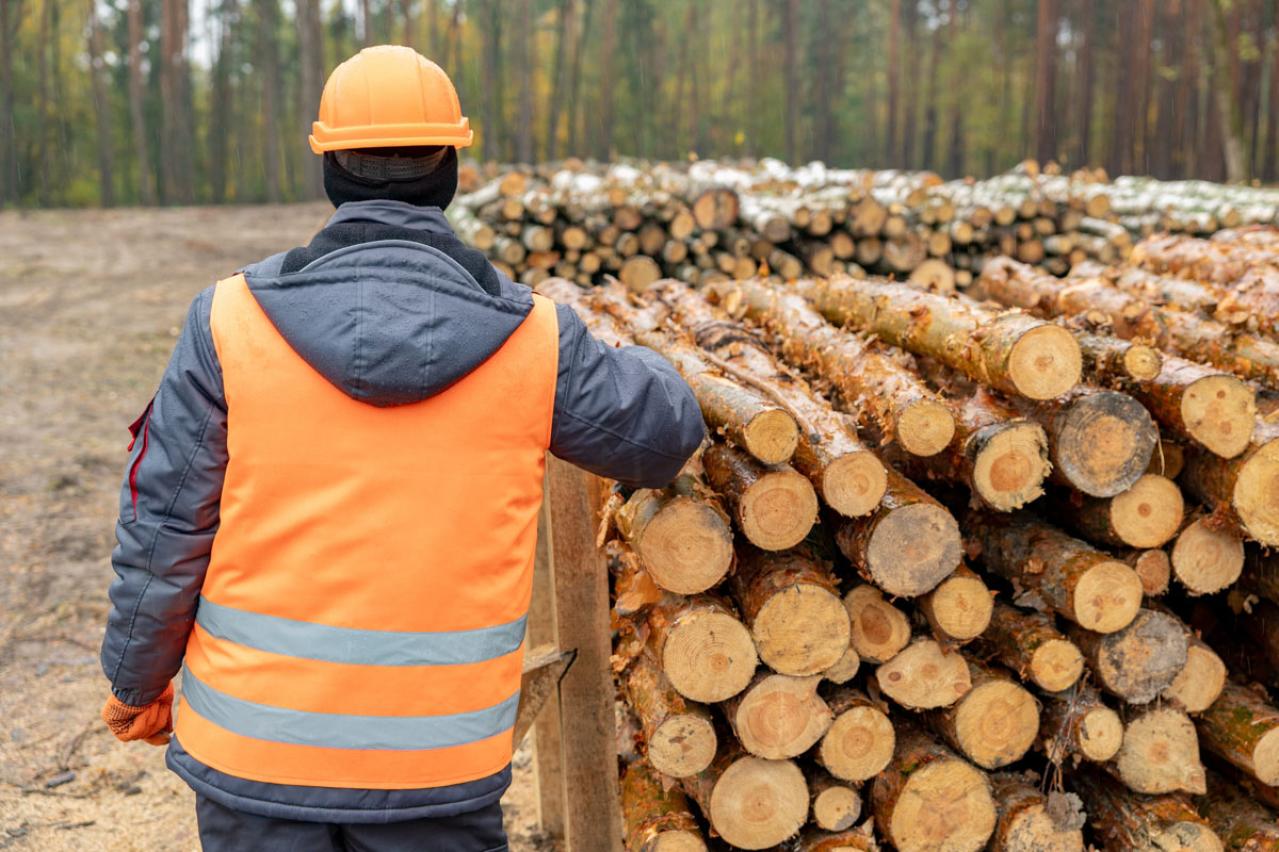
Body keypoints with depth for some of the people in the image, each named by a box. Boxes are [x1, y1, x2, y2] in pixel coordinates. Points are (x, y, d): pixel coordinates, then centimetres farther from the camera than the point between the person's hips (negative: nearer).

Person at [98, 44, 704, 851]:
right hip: (441, 756, 0)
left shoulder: (233, 321, -10)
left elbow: (163, 529, -5)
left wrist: (137, 680, 12)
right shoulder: (533, 339, -8)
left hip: (256, 737, 0)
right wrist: (634, 363, 30)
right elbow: (665, 431, 7)